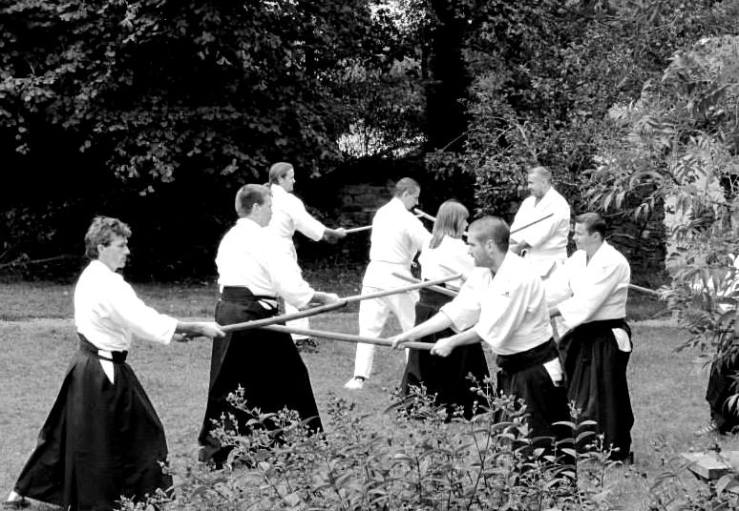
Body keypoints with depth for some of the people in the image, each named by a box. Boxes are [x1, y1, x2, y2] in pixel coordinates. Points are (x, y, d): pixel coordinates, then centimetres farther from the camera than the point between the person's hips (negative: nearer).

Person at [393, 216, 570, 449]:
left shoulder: (519, 277, -24)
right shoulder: (481, 275, 5)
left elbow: (492, 328, -22)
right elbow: (456, 311, 4)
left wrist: (451, 342, -12)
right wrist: (411, 334, -1)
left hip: (534, 367, -9)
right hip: (509, 367, 9)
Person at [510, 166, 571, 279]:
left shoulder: (557, 204, -10)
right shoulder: (528, 202, 16)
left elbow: (542, 232, -17)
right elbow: (517, 226, 8)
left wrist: (519, 247, -14)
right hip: (529, 258, 7)